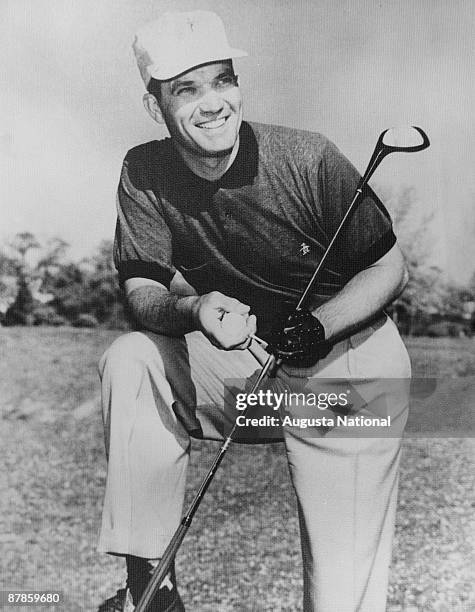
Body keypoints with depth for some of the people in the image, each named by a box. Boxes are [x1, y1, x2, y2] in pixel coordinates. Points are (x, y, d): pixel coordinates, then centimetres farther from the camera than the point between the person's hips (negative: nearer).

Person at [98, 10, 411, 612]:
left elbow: (390, 269, -9)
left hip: (349, 358, -3)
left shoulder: (308, 160, -16)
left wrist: (319, 325, -26)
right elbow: (140, 292, -9)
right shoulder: (145, 172, -5)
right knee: (130, 360, -21)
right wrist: (193, 309, -32)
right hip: (240, 360, 3)